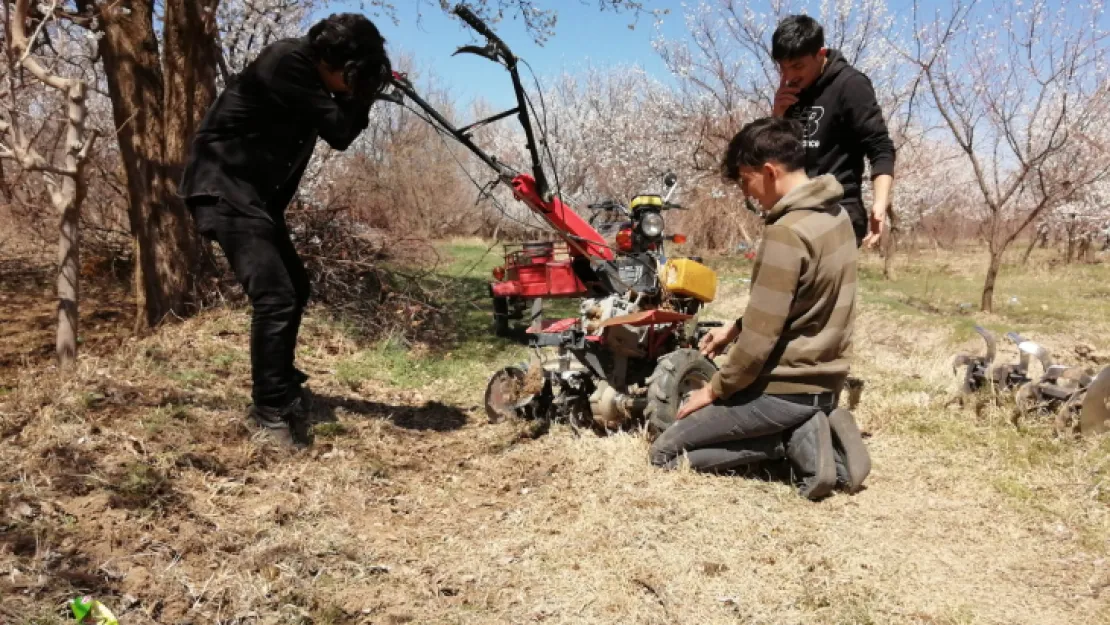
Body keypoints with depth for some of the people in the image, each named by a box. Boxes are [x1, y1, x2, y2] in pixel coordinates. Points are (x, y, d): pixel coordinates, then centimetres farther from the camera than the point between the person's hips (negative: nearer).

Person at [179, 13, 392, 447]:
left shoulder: (308, 71, 9)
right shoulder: (285, 62, -20)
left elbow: (340, 133, 16)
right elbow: (338, 130, -21)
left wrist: (364, 93, 3)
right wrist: (367, 91, -7)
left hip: (256, 191, 10)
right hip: (224, 187, -10)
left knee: (295, 287, 19)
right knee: (274, 295, -20)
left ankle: (280, 383, 36)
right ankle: (272, 411, -10)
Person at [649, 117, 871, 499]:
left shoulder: (786, 234, -25)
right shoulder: (834, 213, 4)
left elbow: (760, 338, -23)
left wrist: (715, 390, -9)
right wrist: (733, 330, 14)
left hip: (784, 389, -9)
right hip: (823, 382, 9)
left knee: (665, 452, 4)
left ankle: (793, 442, -6)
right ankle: (805, 433, 6)